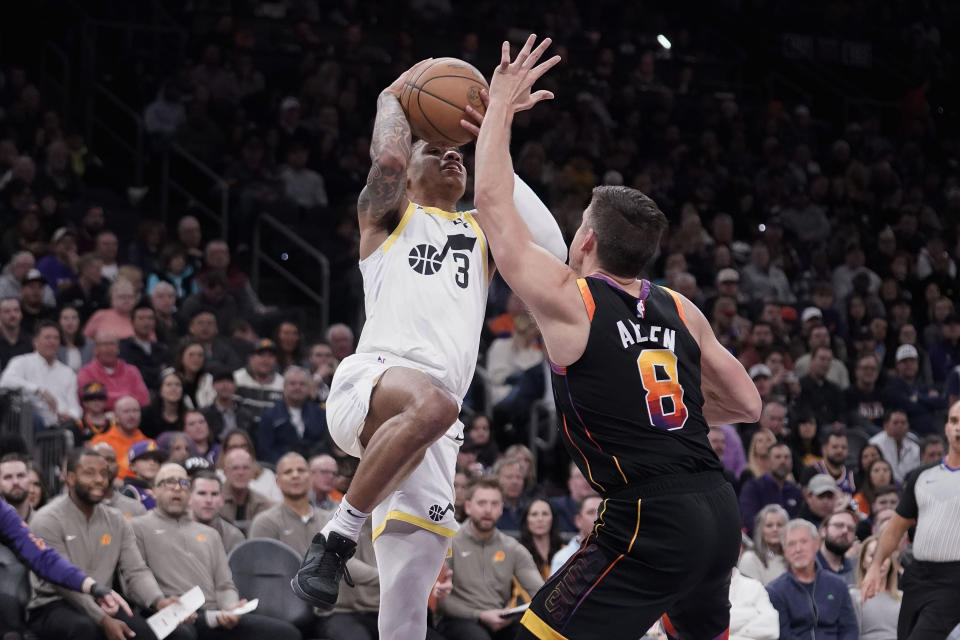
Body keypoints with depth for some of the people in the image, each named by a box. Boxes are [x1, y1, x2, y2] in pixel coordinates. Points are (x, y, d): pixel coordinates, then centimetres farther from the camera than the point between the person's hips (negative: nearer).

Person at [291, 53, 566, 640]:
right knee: (430, 403, -41)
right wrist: (394, 99, 16)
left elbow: (552, 252, 12)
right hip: (373, 380, -4)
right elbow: (388, 160, -3)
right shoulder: (389, 215, 20)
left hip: (434, 428, 4)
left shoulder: (482, 233, 31)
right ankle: (337, 537, -30)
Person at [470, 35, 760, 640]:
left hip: (650, 523, -7)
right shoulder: (680, 309, 11)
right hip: (720, 512, 7)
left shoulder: (569, 303, -5)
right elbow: (747, 405, 17)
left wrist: (501, 106, 12)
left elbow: (492, 202, 3)